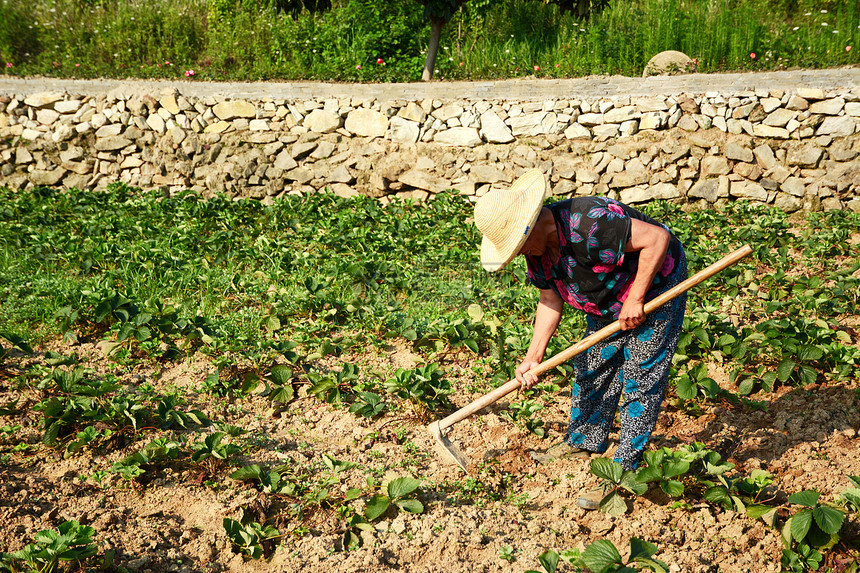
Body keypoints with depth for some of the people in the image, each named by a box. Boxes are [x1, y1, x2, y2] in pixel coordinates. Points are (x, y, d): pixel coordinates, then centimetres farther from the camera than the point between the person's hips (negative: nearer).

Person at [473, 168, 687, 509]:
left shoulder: (590, 224, -38)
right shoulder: (538, 246, -9)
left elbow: (657, 237, -34)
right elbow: (551, 300, -3)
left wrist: (636, 299, -30)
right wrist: (533, 356, -12)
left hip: (655, 293, -8)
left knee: (640, 382, -4)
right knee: (591, 370, 16)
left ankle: (624, 471, 5)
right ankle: (584, 442, 36)